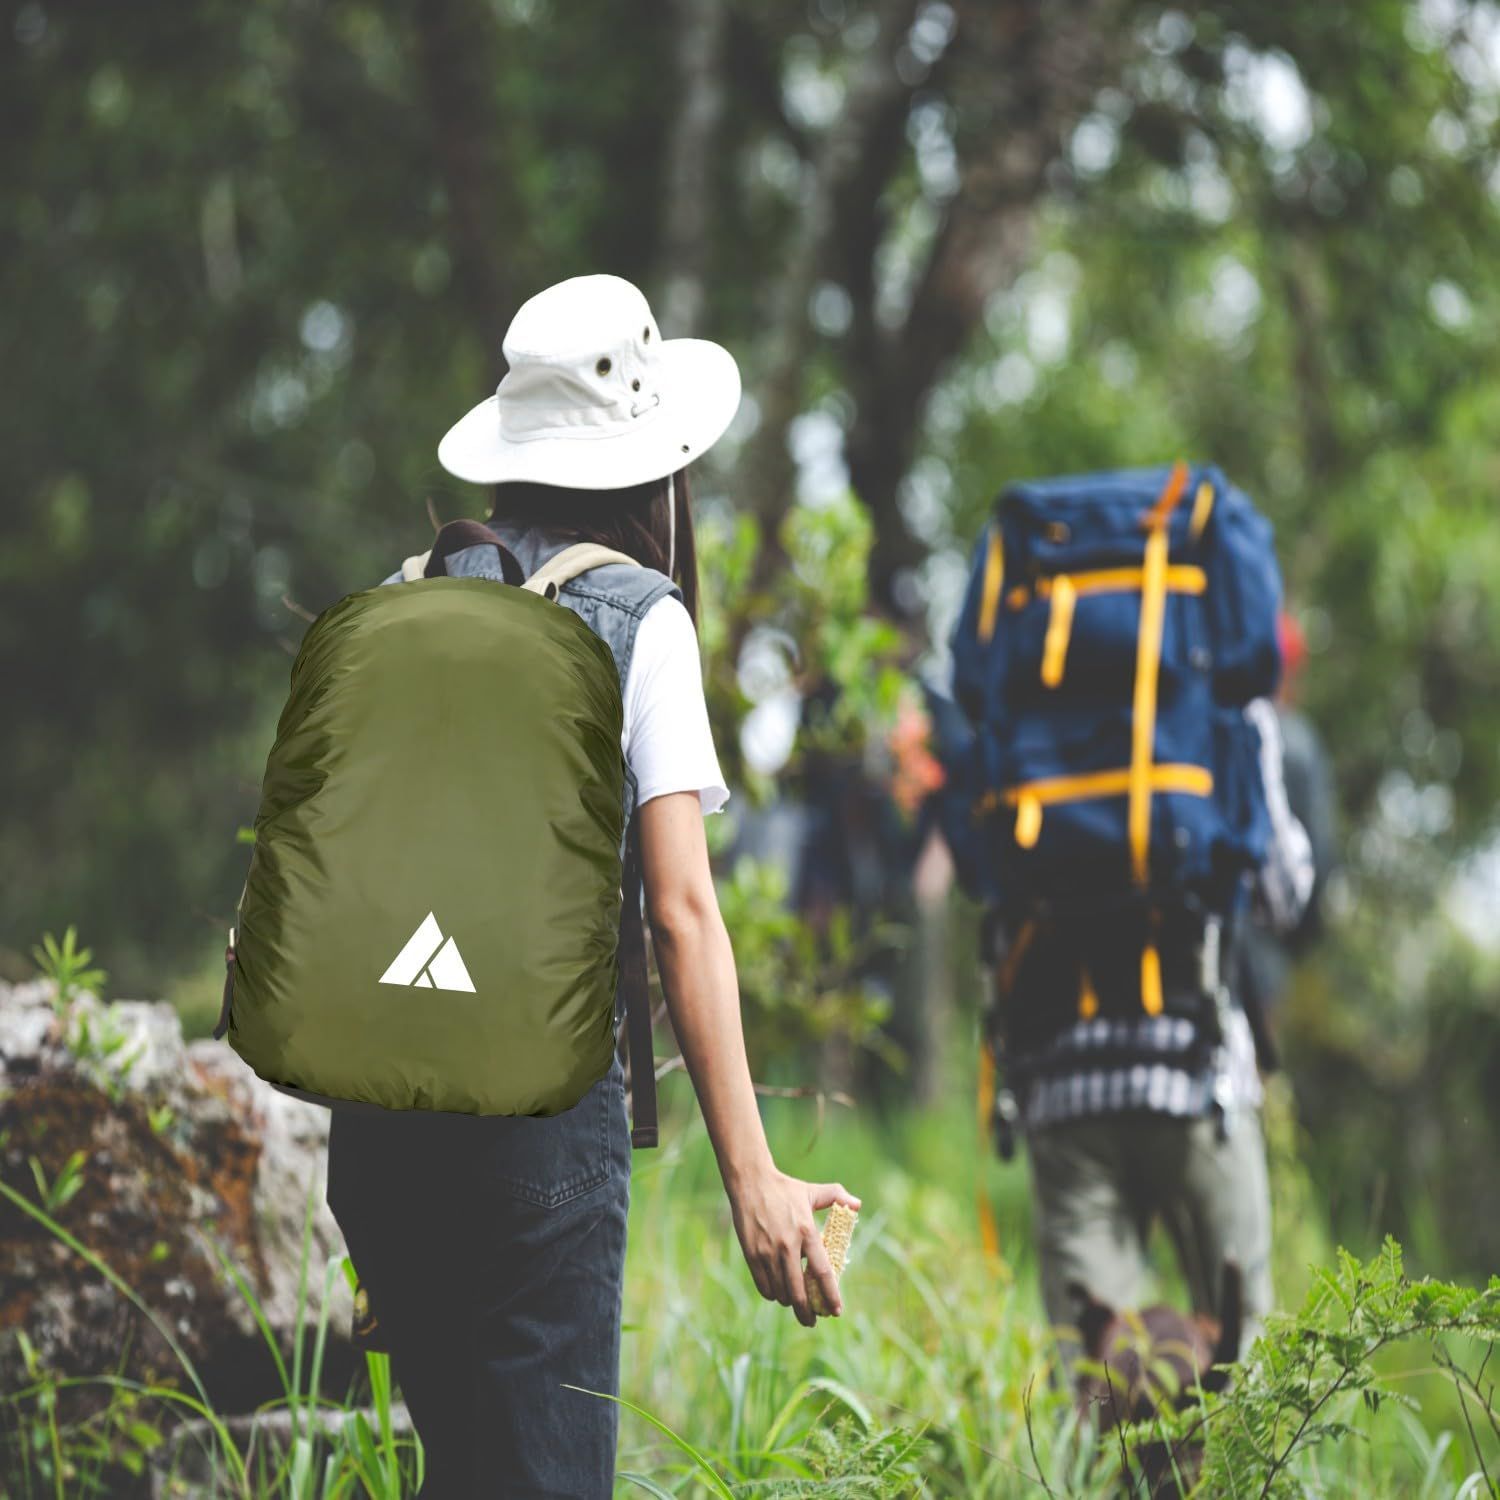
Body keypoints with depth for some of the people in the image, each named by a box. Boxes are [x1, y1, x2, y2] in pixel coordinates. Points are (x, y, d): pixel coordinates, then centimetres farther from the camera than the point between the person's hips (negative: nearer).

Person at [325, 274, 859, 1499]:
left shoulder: (404, 603, 12)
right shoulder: (637, 621, -3)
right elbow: (681, 913, -10)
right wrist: (752, 1177, -11)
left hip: (377, 1110, 6)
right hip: (540, 1105, -6)